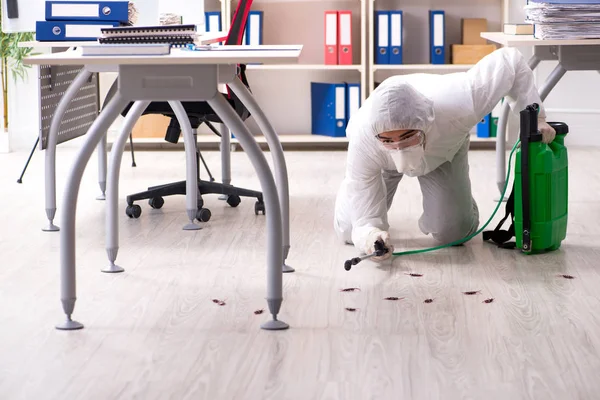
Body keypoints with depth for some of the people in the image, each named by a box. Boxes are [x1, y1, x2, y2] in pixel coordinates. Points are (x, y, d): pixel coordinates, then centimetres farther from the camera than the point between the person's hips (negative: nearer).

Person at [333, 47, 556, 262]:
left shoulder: (457, 105, -48)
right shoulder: (362, 141, -45)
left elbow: (508, 61, -32)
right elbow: (365, 221, -33)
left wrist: (535, 116, -34)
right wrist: (368, 234, -56)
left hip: (444, 147, 0)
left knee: (453, 232, -10)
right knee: (348, 230, -6)